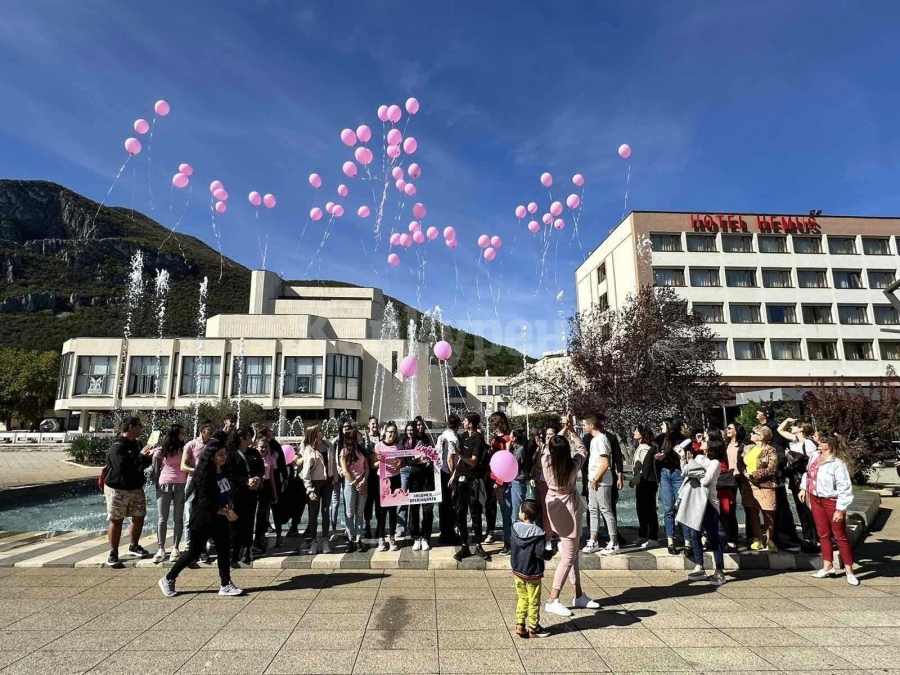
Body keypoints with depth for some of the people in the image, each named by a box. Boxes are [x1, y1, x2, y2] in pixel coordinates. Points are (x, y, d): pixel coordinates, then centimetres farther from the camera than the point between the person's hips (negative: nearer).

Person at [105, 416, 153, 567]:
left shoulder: (136, 444, 9)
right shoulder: (117, 446, -17)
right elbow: (122, 466, -30)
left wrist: (148, 457, 0)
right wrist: (141, 456, -23)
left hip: (136, 488, 8)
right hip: (117, 489, -8)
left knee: (139, 517, 12)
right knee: (116, 520, 1)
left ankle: (134, 546, 28)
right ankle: (113, 553, 12)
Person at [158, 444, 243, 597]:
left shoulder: (223, 471, 1)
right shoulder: (204, 475, -22)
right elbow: (204, 502, -25)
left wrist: (229, 506, 2)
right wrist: (225, 512, -26)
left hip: (220, 519, 7)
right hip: (203, 519, -7)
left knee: (223, 550, 8)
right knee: (194, 552, 6)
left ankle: (225, 585, 17)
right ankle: (168, 580, 27)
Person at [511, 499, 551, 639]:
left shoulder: (515, 527, -7)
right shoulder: (537, 532, -21)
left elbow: (511, 547, 3)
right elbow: (540, 553, -24)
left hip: (517, 570, 4)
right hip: (532, 573, -4)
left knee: (522, 598, 20)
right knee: (533, 601, 11)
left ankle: (519, 624, 20)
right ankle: (533, 629, 21)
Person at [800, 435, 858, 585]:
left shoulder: (837, 463, -21)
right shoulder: (815, 455, 1)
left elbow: (845, 488, -20)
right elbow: (808, 472, 17)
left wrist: (840, 509, -19)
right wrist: (803, 488, 16)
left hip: (832, 502, -7)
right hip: (816, 500, 7)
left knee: (840, 536, 5)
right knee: (823, 534, 14)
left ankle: (849, 571, 17)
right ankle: (827, 567, 24)